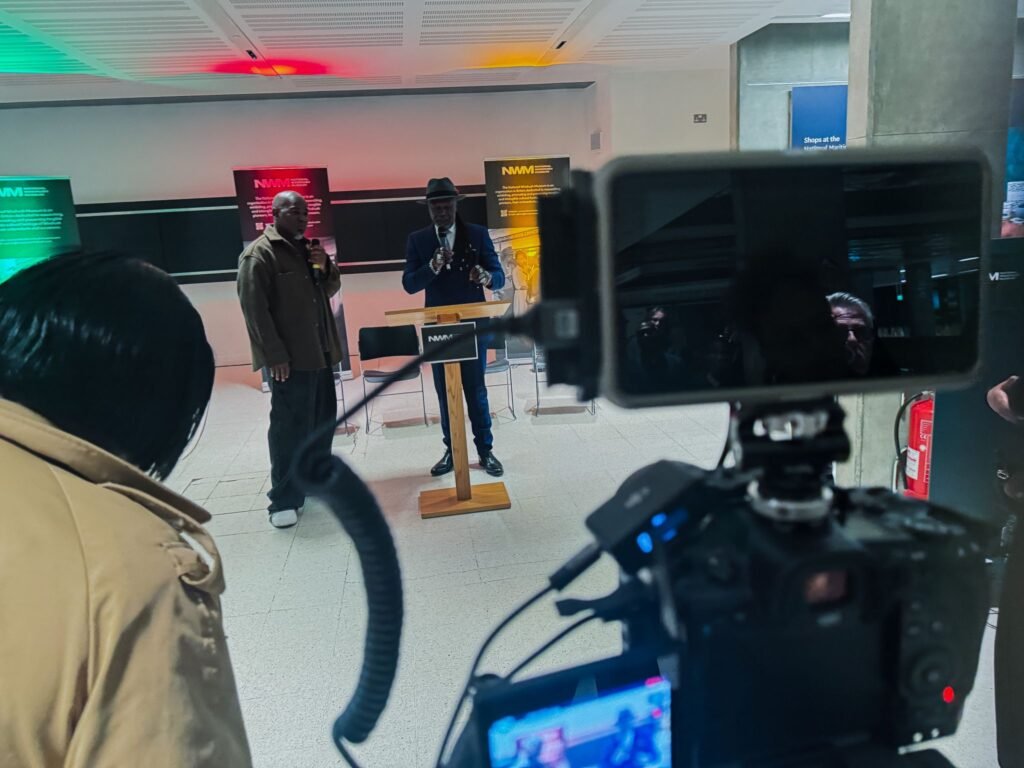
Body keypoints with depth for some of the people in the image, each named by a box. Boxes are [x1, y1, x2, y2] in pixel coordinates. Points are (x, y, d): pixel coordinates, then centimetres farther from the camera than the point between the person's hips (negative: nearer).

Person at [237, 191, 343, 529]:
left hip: (320, 353, 8)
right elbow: (254, 308, -14)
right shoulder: (259, 254, -7)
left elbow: (330, 289, 22)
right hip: (290, 359, -8)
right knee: (290, 427, -6)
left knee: (322, 421, 13)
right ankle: (284, 499, 2)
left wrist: (326, 266, 0)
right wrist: (275, 356, -19)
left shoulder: (306, 248, 18)